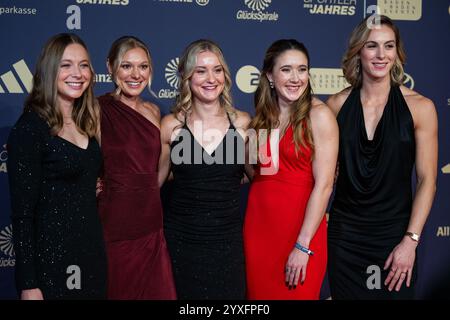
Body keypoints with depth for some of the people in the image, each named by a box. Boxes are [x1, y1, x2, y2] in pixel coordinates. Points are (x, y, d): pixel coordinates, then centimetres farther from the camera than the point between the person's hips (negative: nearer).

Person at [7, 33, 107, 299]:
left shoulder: (86, 122, 7)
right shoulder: (30, 127, -13)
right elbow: (22, 212, -15)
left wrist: (96, 187, 2)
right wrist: (28, 284, -16)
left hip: (93, 248, 7)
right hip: (51, 254, -7)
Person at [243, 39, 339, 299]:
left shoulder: (319, 115, -10)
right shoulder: (263, 116, 7)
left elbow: (323, 185, -14)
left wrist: (303, 246, -16)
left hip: (301, 227, -5)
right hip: (258, 225, 5)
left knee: (296, 294, 7)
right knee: (260, 294, 12)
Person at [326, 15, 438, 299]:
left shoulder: (420, 107, -7)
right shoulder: (337, 104, -2)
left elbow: (427, 180, -7)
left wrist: (410, 241, -11)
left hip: (395, 233, -1)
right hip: (344, 233, 2)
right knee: (344, 293, 12)